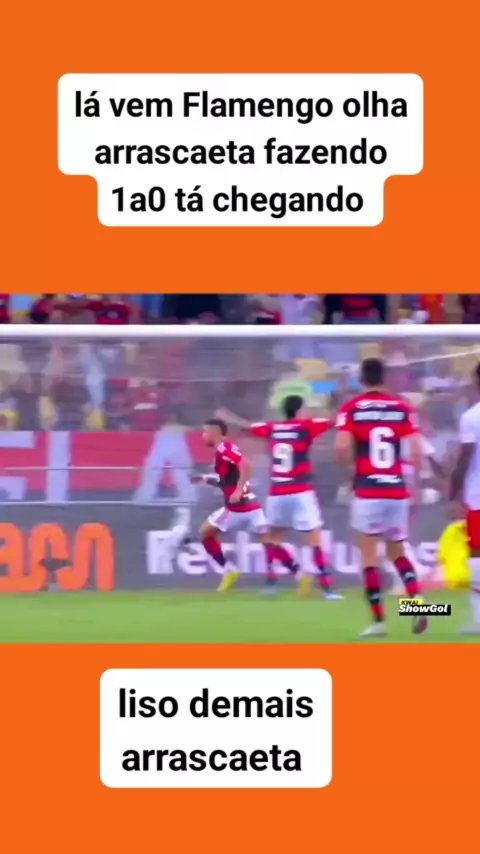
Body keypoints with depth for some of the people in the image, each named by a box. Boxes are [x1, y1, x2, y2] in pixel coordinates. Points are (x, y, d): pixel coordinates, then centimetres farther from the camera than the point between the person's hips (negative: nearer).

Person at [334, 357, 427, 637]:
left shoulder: (351, 409, -2)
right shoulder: (402, 408, 4)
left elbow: (342, 449, -14)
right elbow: (417, 452, -1)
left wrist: (353, 465, 7)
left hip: (367, 491, -3)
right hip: (397, 490, 3)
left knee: (369, 554, 5)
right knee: (397, 552, 17)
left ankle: (379, 619, 0)